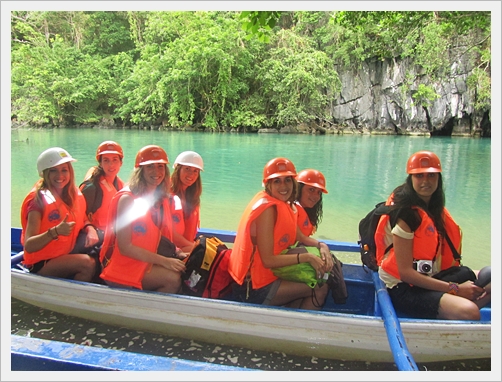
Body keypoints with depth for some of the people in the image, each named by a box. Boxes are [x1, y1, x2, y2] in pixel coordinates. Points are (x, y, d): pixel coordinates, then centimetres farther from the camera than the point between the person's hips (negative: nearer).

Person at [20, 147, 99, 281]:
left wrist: (90, 230, -10)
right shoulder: (39, 200, -16)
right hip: (41, 264, -6)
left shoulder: (75, 195, 2)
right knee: (87, 263, -28)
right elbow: (29, 246, -22)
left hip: (66, 257, 6)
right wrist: (55, 232, -38)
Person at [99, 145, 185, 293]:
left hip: (147, 263, 7)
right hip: (123, 267, -7)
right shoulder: (128, 199, -14)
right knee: (173, 278, -25)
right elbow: (125, 247, -18)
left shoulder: (162, 200, 8)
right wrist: (163, 261, -21)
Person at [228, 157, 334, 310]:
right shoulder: (268, 208, -22)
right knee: (320, 288, -6)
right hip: (254, 288, -9)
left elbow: (300, 237, 11)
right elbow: (268, 260, -24)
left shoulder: (283, 205, 6)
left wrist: (321, 246, -7)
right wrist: (307, 257, -21)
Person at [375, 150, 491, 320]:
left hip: (432, 277, 9)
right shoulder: (405, 213, -18)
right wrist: (455, 289, -17)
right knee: (468, 312, -29)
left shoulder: (435, 208, 9)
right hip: (403, 288, -9)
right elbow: (405, 273, -20)